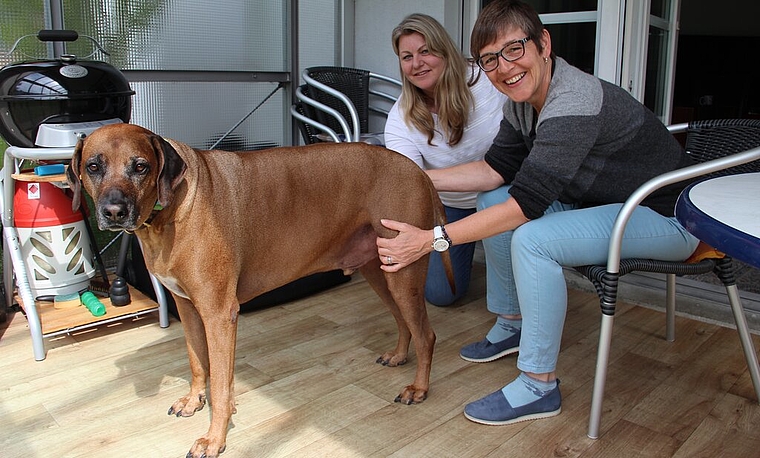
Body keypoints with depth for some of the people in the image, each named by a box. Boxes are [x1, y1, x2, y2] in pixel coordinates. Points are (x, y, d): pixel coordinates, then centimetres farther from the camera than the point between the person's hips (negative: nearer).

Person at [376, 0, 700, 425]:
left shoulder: (574, 103, -31)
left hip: (667, 216, -9)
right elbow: (496, 169, 1)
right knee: (493, 202, 5)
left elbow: (526, 203, -35)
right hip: (608, 201, 9)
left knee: (532, 240, -30)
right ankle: (512, 325, 19)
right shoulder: (524, 99, -3)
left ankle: (539, 386, -14)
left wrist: (431, 239, -35)